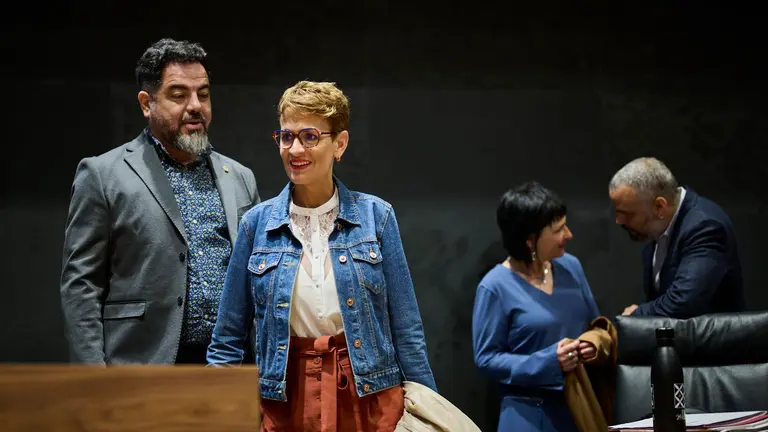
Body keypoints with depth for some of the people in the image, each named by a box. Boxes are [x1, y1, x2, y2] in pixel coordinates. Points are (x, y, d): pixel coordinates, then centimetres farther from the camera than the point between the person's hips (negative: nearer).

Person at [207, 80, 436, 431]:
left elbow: (406, 329, 1)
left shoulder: (376, 216, -1)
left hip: (370, 395, -1)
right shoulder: (258, 223, 1)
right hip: (286, 400, 1)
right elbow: (227, 339, 5)